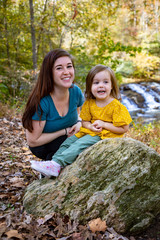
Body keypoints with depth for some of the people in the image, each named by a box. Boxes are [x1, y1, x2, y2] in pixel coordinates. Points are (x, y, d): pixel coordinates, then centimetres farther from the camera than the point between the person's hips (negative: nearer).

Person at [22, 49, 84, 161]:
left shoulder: (76, 92, -12)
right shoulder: (41, 102, -28)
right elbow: (33, 141, -23)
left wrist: (79, 123, -14)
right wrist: (65, 131, -20)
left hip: (68, 137, 5)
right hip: (43, 146, -5)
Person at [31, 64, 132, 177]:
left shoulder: (116, 106, -12)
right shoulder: (89, 103, 4)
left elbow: (124, 128, -12)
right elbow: (84, 122, 10)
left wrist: (103, 124, -17)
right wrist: (91, 126, -15)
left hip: (106, 135, -7)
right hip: (90, 132, 7)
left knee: (80, 144, -25)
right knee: (68, 141, -6)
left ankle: (58, 164, -30)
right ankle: (54, 161, -13)